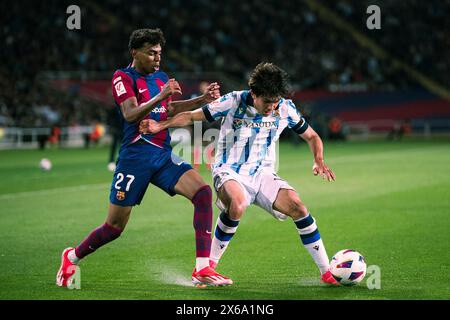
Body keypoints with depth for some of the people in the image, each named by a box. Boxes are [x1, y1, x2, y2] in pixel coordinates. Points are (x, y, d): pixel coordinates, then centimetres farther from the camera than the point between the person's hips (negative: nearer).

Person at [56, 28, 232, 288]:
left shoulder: (161, 77, 14)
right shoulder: (123, 77, -6)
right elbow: (130, 114, -20)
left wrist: (203, 100, 15)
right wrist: (160, 96, -32)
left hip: (164, 155, 6)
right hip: (136, 157, -6)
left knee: (203, 193, -17)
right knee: (114, 228, 0)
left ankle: (202, 269, -19)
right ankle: (72, 257, 28)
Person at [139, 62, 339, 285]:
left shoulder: (285, 108, -2)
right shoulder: (233, 102, -11)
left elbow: (311, 136, 12)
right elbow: (191, 116, -3)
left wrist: (319, 162, -7)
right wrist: (160, 125, -18)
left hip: (263, 175, 3)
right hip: (229, 173, -3)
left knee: (297, 207, -20)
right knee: (237, 205, -37)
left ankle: (327, 272, -8)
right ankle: (210, 264, -17)